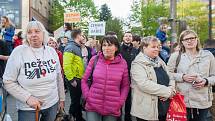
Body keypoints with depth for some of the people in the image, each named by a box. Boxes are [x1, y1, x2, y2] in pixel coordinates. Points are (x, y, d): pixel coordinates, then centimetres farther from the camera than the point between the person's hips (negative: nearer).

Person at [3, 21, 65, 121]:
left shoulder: (52, 51, 0)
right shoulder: (19, 52, -11)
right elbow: (8, 82, -10)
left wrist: (61, 98, 11)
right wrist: (27, 98, -18)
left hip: (52, 104, 4)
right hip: (28, 108, -3)